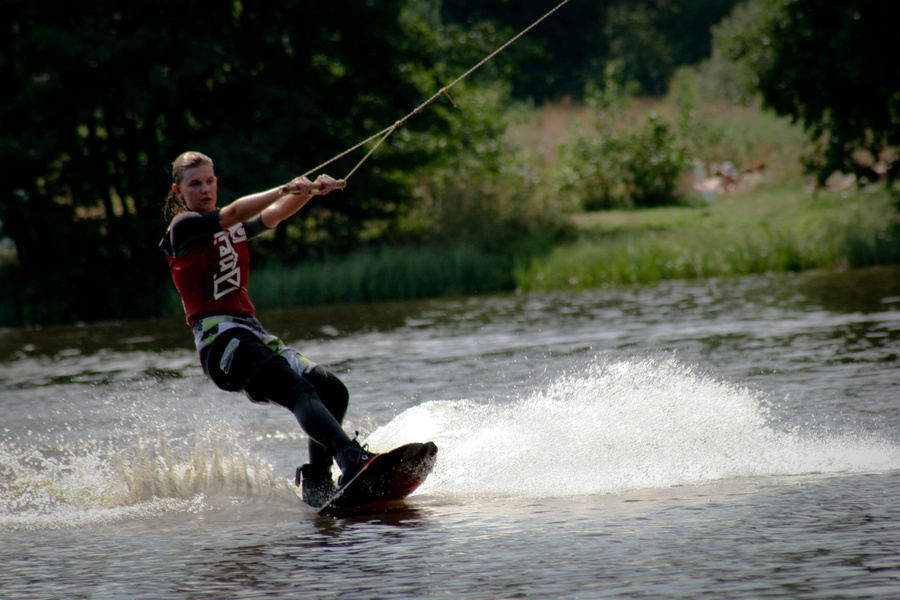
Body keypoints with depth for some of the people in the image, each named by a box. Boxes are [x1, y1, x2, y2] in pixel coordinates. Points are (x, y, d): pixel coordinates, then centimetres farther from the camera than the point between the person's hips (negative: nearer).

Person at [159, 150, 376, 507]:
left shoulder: (236, 230, 25)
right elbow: (233, 213, -15)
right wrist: (286, 189, -24)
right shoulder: (184, 227, 0)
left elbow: (275, 214, 15)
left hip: (252, 332, 9)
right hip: (219, 336, -8)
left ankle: (316, 484, -3)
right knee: (299, 391, -29)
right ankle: (352, 460, -46)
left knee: (332, 391, -4)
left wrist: (310, 191, -3)